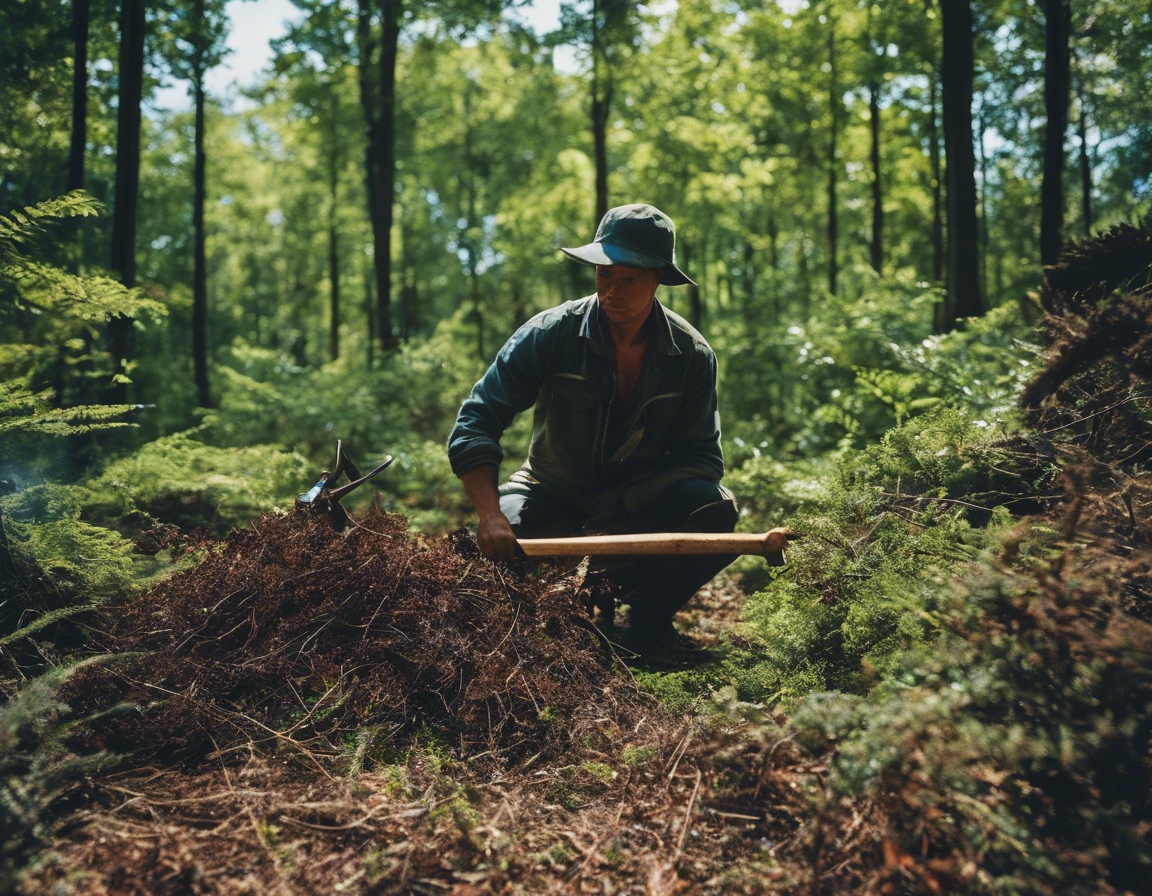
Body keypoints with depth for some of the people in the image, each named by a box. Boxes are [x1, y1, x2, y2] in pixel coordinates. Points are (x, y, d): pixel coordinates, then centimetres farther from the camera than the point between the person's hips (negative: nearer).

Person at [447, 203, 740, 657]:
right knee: (501, 542, -31)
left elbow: (702, 455, -13)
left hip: (642, 500, 1)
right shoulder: (550, 333, -17)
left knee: (714, 508, -28)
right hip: (554, 493, 0)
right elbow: (476, 421, -21)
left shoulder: (692, 354, -12)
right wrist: (490, 515, -37)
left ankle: (647, 612, -2)